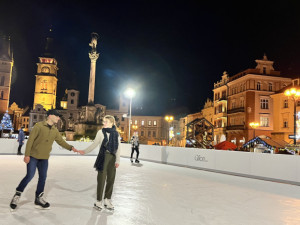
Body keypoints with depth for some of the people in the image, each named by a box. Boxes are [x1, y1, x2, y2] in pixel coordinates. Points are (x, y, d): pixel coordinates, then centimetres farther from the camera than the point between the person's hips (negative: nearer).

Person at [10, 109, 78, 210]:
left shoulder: (55, 130, 5)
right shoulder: (39, 126, -12)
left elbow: (61, 141, 6)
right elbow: (30, 140, -13)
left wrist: (71, 147, -10)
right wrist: (27, 154, -16)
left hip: (44, 158, 6)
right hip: (33, 156, -5)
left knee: (43, 177, 7)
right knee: (29, 176, -5)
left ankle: (39, 198, 22)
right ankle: (17, 195, 17)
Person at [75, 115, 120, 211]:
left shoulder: (116, 134, 3)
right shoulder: (101, 132, -2)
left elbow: (118, 148, 5)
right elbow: (94, 144, -2)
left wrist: (117, 160, 3)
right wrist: (85, 151, -12)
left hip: (112, 158, 3)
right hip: (103, 157, -2)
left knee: (111, 179, 8)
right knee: (101, 179, 0)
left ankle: (107, 200, 24)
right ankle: (99, 201, 14)